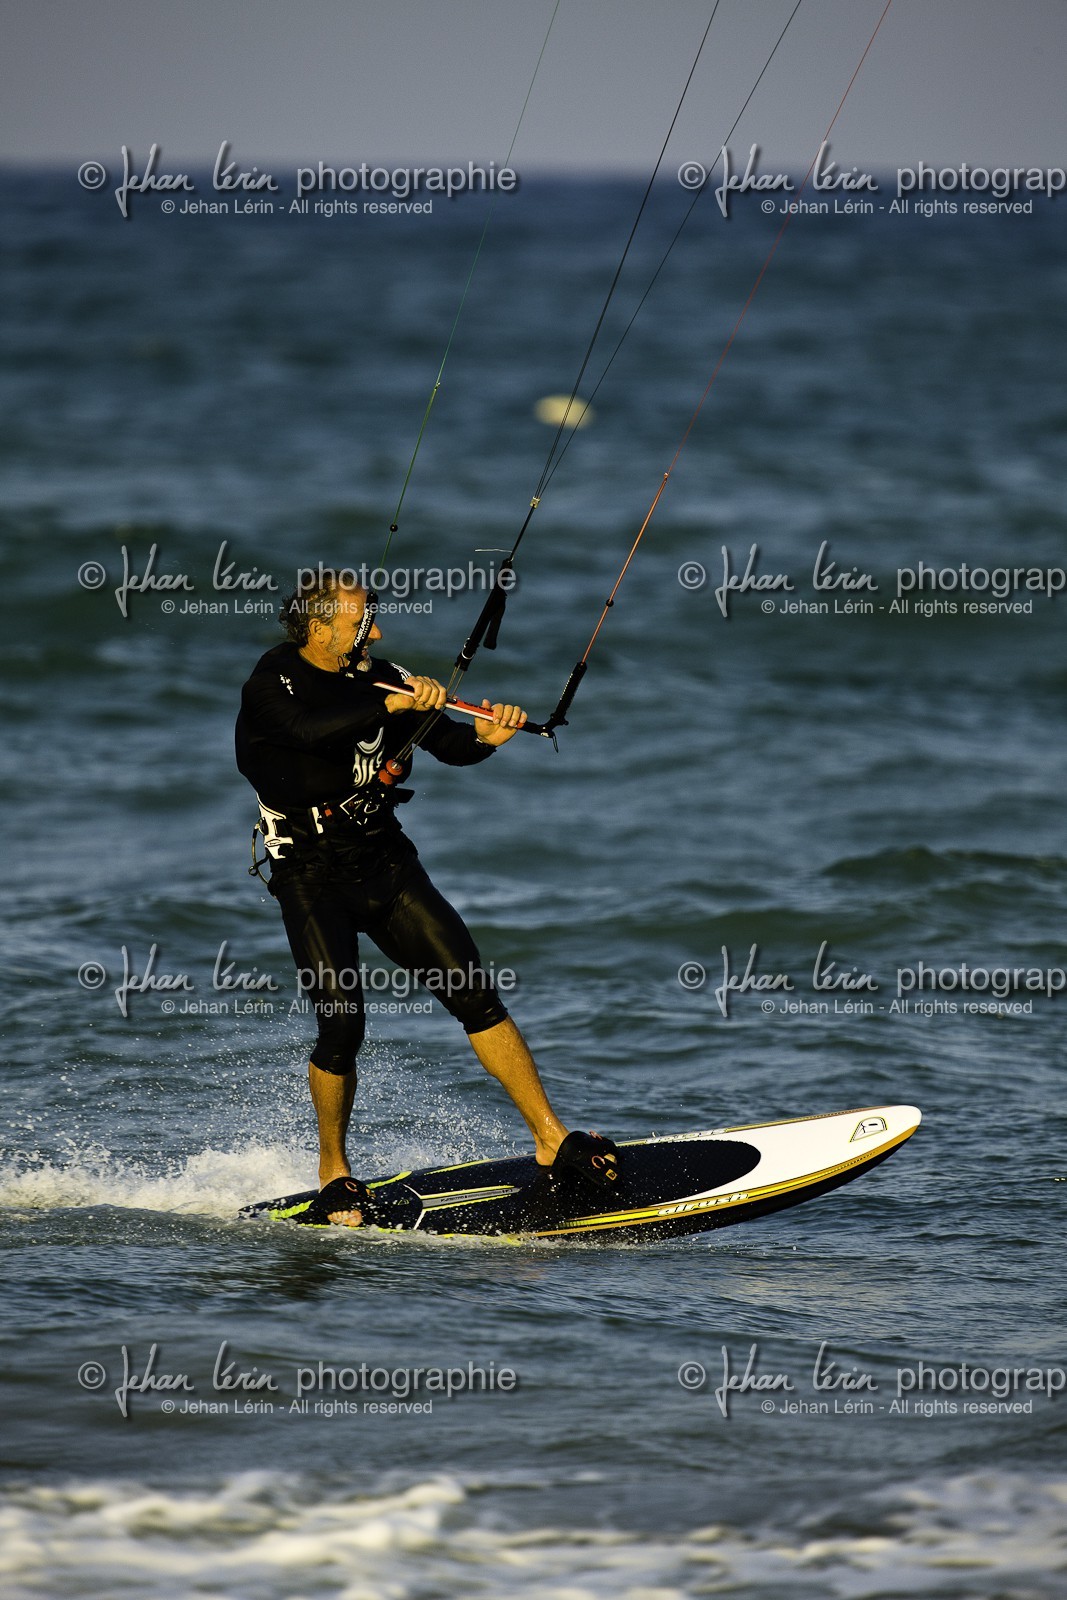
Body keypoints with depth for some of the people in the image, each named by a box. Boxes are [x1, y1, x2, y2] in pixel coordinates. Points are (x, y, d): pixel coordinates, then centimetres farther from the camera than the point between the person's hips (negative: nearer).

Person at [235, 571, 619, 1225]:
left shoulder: (383, 678, 4)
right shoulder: (274, 683, -11)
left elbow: (450, 745, 0)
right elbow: (313, 730, -32)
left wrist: (487, 736, -23)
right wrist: (392, 705, -43)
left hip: (387, 863, 5)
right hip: (313, 876, -5)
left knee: (475, 993, -6)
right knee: (342, 1024, -15)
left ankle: (552, 1141, -5)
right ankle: (334, 1172, 7)